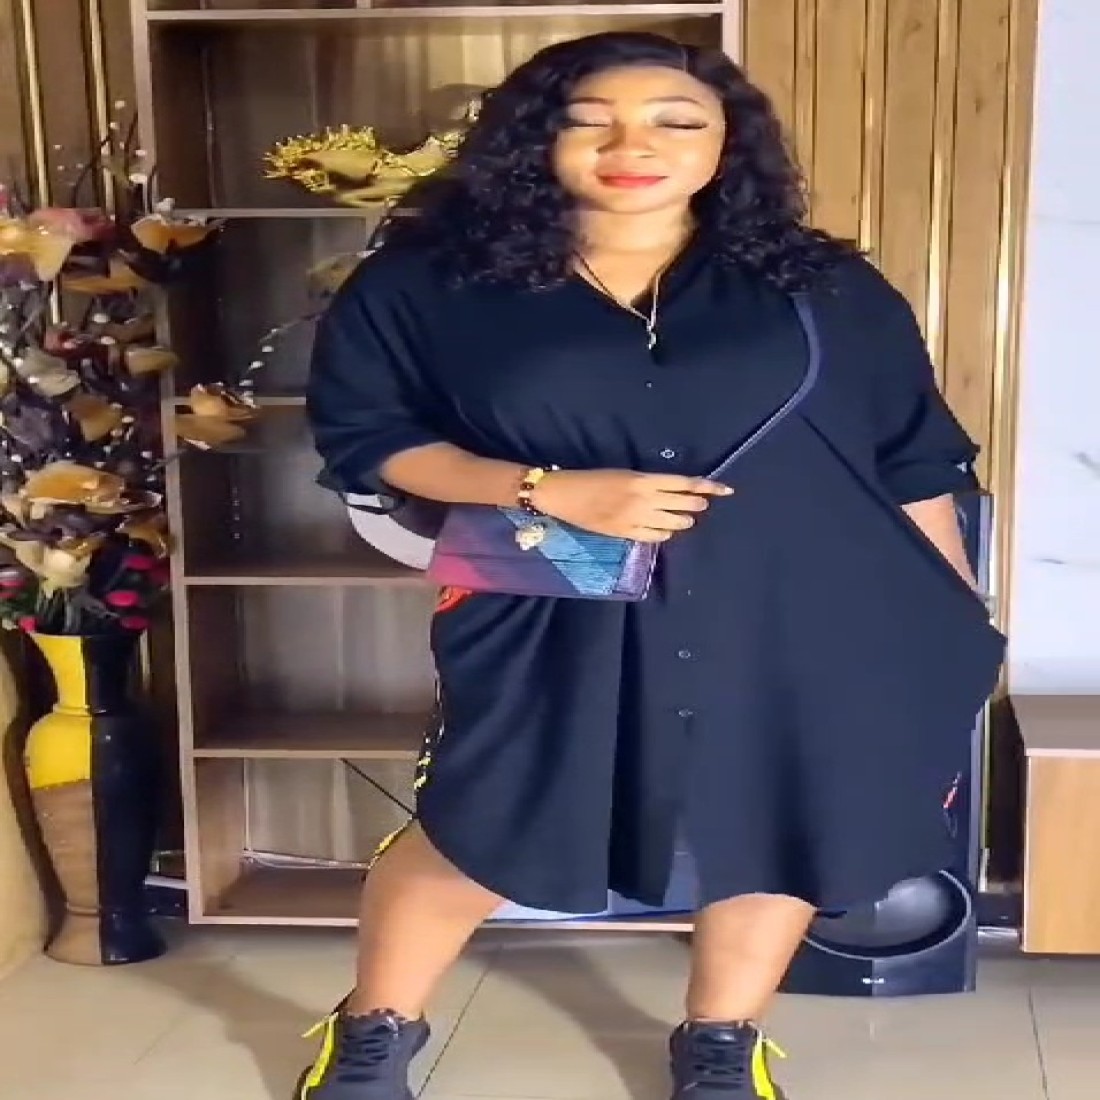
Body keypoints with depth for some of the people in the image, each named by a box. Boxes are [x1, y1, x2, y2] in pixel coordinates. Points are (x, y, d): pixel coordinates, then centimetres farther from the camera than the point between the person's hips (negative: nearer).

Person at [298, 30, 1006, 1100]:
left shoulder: (824, 289, 2)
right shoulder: (430, 281, -2)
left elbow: (914, 465, 7)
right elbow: (362, 435, -1)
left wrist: (958, 630, 9)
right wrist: (547, 490, -13)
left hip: (803, 627, 2)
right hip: (558, 628, -1)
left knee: (773, 833, 13)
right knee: (475, 835, 8)